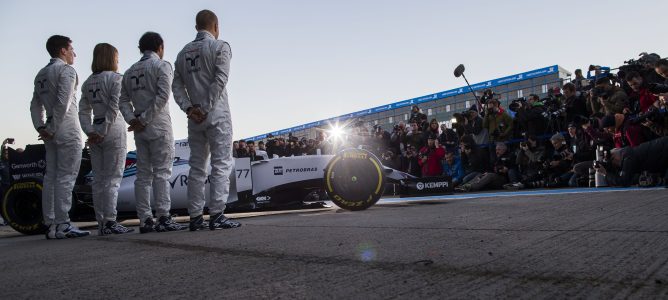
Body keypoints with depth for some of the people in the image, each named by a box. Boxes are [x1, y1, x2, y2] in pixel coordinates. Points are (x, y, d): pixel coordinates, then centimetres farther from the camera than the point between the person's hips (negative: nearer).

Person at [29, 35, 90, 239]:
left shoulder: (41, 74, 20)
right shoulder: (66, 70, -6)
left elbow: (35, 105, 15)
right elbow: (63, 102, -17)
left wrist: (40, 127, 7)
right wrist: (52, 128, -12)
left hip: (52, 133, 8)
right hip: (67, 130, -8)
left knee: (51, 177, 8)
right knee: (66, 177, -8)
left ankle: (50, 224, 11)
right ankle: (62, 225, -8)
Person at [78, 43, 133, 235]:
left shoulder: (88, 82, 15)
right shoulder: (116, 78, -4)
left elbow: (83, 111, 9)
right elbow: (114, 107, -15)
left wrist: (90, 132, 2)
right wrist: (104, 132, -12)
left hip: (95, 131, 6)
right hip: (113, 131, -6)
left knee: (98, 178, 7)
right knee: (113, 178, -6)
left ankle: (101, 223, 11)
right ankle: (110, 221, -10)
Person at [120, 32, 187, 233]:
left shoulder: (130, 71, 18)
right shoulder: (162, 66, -1)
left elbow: (123, 101, 10)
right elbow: (162, 96, -14)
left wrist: (132, 120, -2)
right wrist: (144, 119, -12)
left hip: (140, 129, 6)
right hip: (158, 125, -6)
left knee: (143, 174, 6)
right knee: (162, 172, -6)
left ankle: (145, 220, 6)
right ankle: (163, 218, -10)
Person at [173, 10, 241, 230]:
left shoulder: (183, 52, 16)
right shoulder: (220, 47, -1)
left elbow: (177, 85, 7)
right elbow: (220, 80, -14)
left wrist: (188, 108, -2)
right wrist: (206, 108, -13)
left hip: (194, 118, 6)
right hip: (216, 115, -6)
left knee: (197, 167, 8)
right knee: (221, 164, -4)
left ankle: (195, 217, 8)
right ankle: (216, 215, -9)